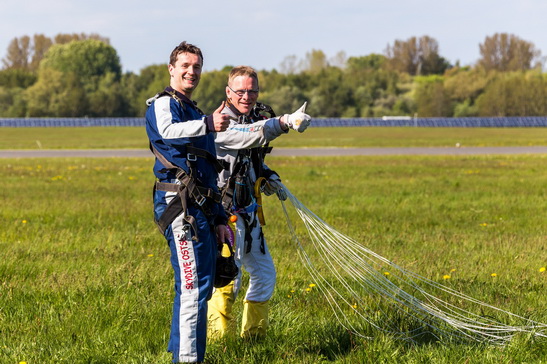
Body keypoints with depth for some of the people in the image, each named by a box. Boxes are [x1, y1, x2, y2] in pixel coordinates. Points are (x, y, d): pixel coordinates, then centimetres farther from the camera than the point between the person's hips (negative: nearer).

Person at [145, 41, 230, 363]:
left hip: (202, 209, 9)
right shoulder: (163, 104, 0)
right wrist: (207, 124, -40)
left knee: (199, 288, 12)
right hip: (181, 205, -9)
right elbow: (167, 131, -27)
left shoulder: (195, 114, 29)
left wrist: (219, 219, 26)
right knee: (194, 285, -15)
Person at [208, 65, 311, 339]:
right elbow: (251, 134, -40)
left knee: (264, 274, 16)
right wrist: (285, 122, -55)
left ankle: (253, 336, 28)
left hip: (248, 213, 9)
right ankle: (217, 343, -8)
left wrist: (268, 178, 6)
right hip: (226, 213, -9)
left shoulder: (256, 117, 9)